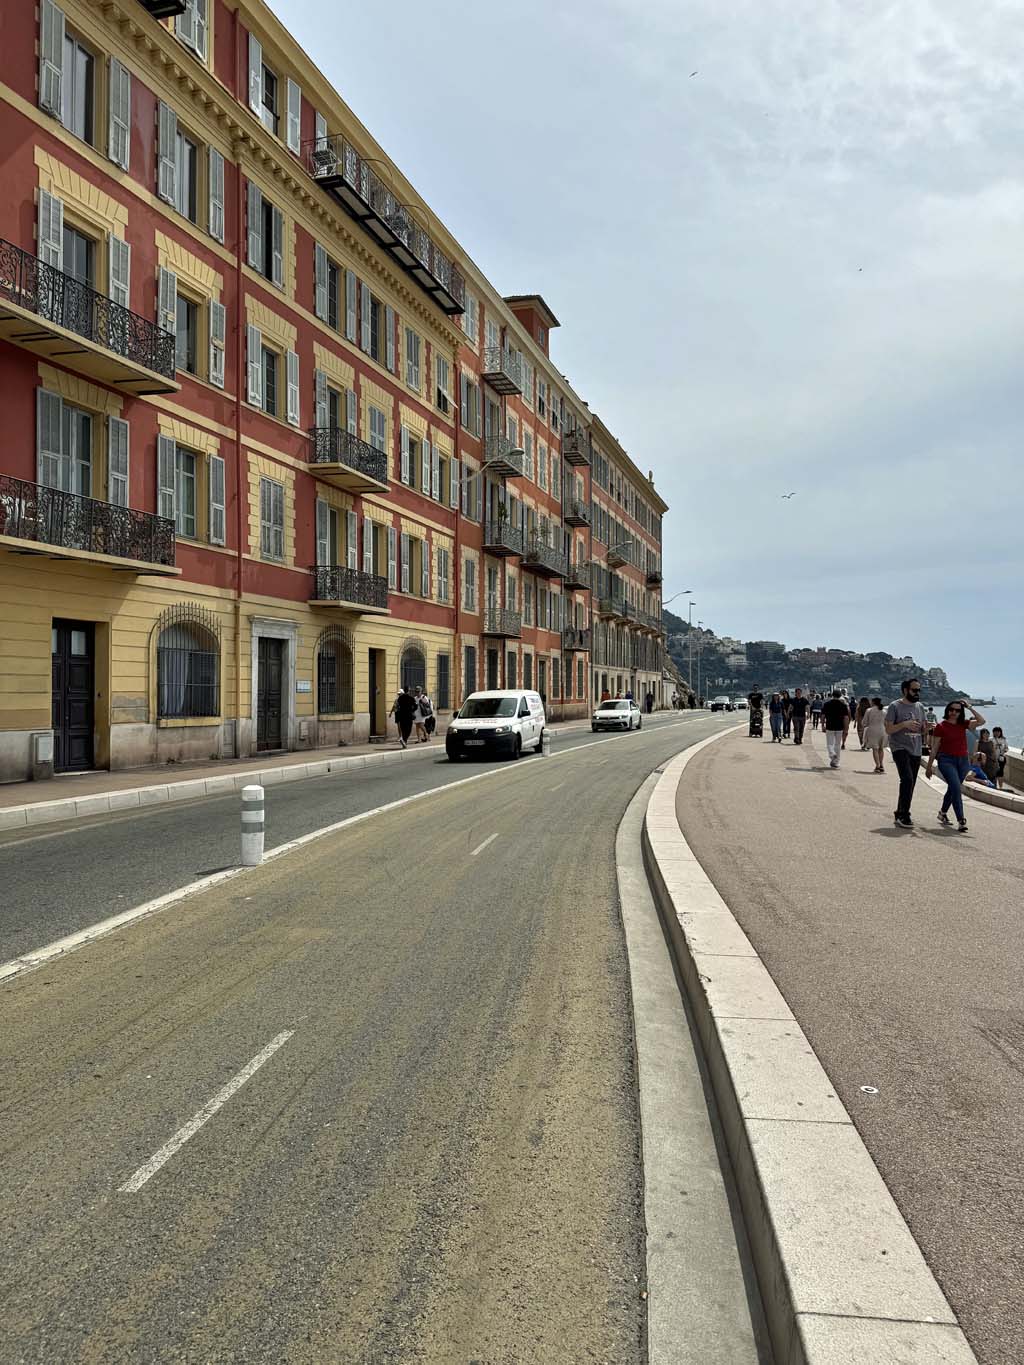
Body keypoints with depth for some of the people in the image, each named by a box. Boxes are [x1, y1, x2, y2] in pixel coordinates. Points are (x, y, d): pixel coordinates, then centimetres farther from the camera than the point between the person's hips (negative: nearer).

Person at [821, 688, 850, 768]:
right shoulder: (843, 705, -3)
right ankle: (835, 762, 15)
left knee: (829, 744, 8)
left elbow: (823, 716, 0)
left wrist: (823, 725, 10)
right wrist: (846, 729, -1)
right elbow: (846, 718, -5)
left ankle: (832, 754, -21)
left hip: (829, 727, -1)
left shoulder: (826, 704, -2)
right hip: (840, 728, 1)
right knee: (837, 745, 11)